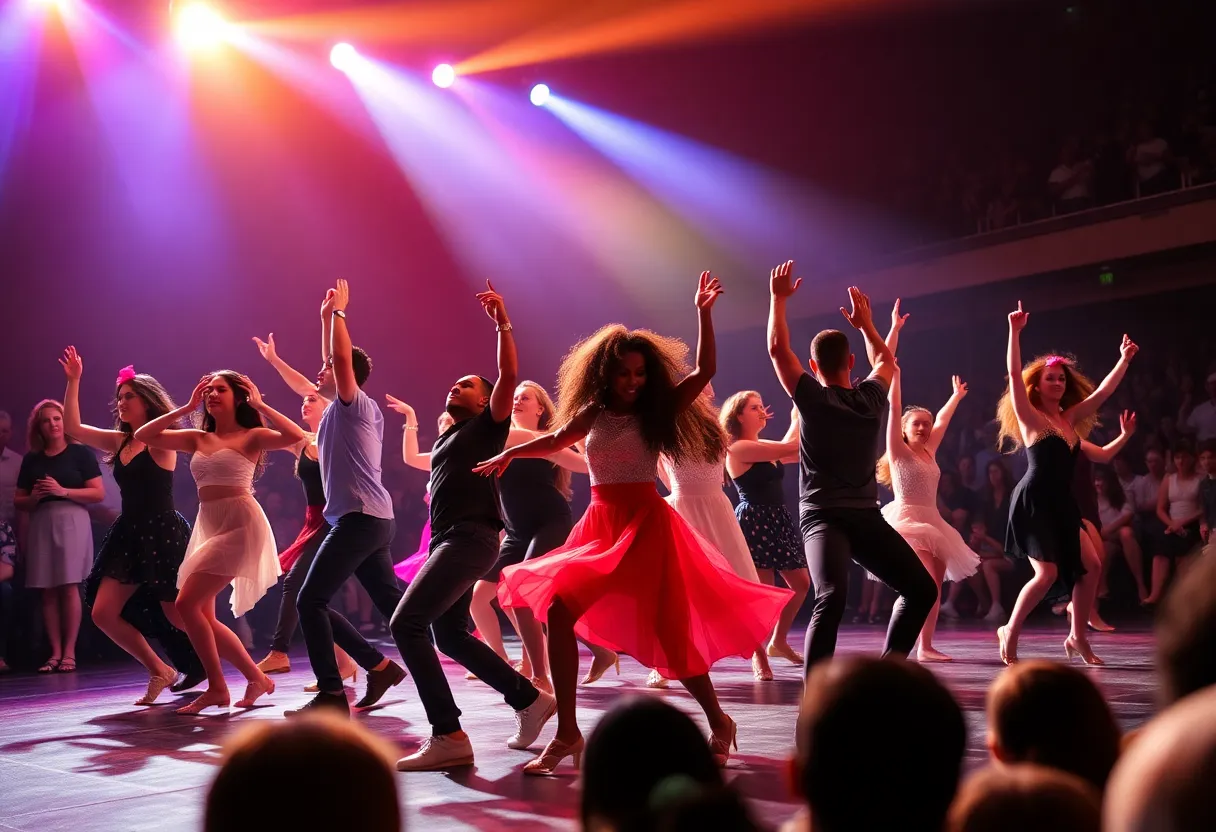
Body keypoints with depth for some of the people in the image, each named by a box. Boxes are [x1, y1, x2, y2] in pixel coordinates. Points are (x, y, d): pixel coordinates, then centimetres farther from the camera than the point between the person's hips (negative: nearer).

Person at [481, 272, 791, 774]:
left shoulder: (656, 412, -1)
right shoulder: (592, 415, 6)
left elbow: (704, 371, -7)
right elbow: (555, 441, 17)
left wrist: (703, 314, -11)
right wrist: (509, 453, 6)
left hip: (647, 524, -3)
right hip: (600, 525, 3)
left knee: (667, 629, -3)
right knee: (557, 610, -13)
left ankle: (718, 722, 19)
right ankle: (567, 733, -5)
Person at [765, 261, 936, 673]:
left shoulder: (812, 398, 0)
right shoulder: (871, 397, 6)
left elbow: (777, 347, 6)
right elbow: (886, 360, 28)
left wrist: (778, 298, 16)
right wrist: (865, 323, 36)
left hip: (824, 515, 1)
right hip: (866, 515, -1)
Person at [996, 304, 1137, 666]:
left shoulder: (1069, 418, 12)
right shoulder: (1031, 417, -6)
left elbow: (1103, 392, 17)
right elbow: (1014, 373, -17)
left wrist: (1124, 360, 15)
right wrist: (1015, 332, -23)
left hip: (1062, 504, 7)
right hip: (1034, 503, -7)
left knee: (1090, 566, 1)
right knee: (1047, 573, -15)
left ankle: (1077, 636, 13)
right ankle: (1010, 632, 3)